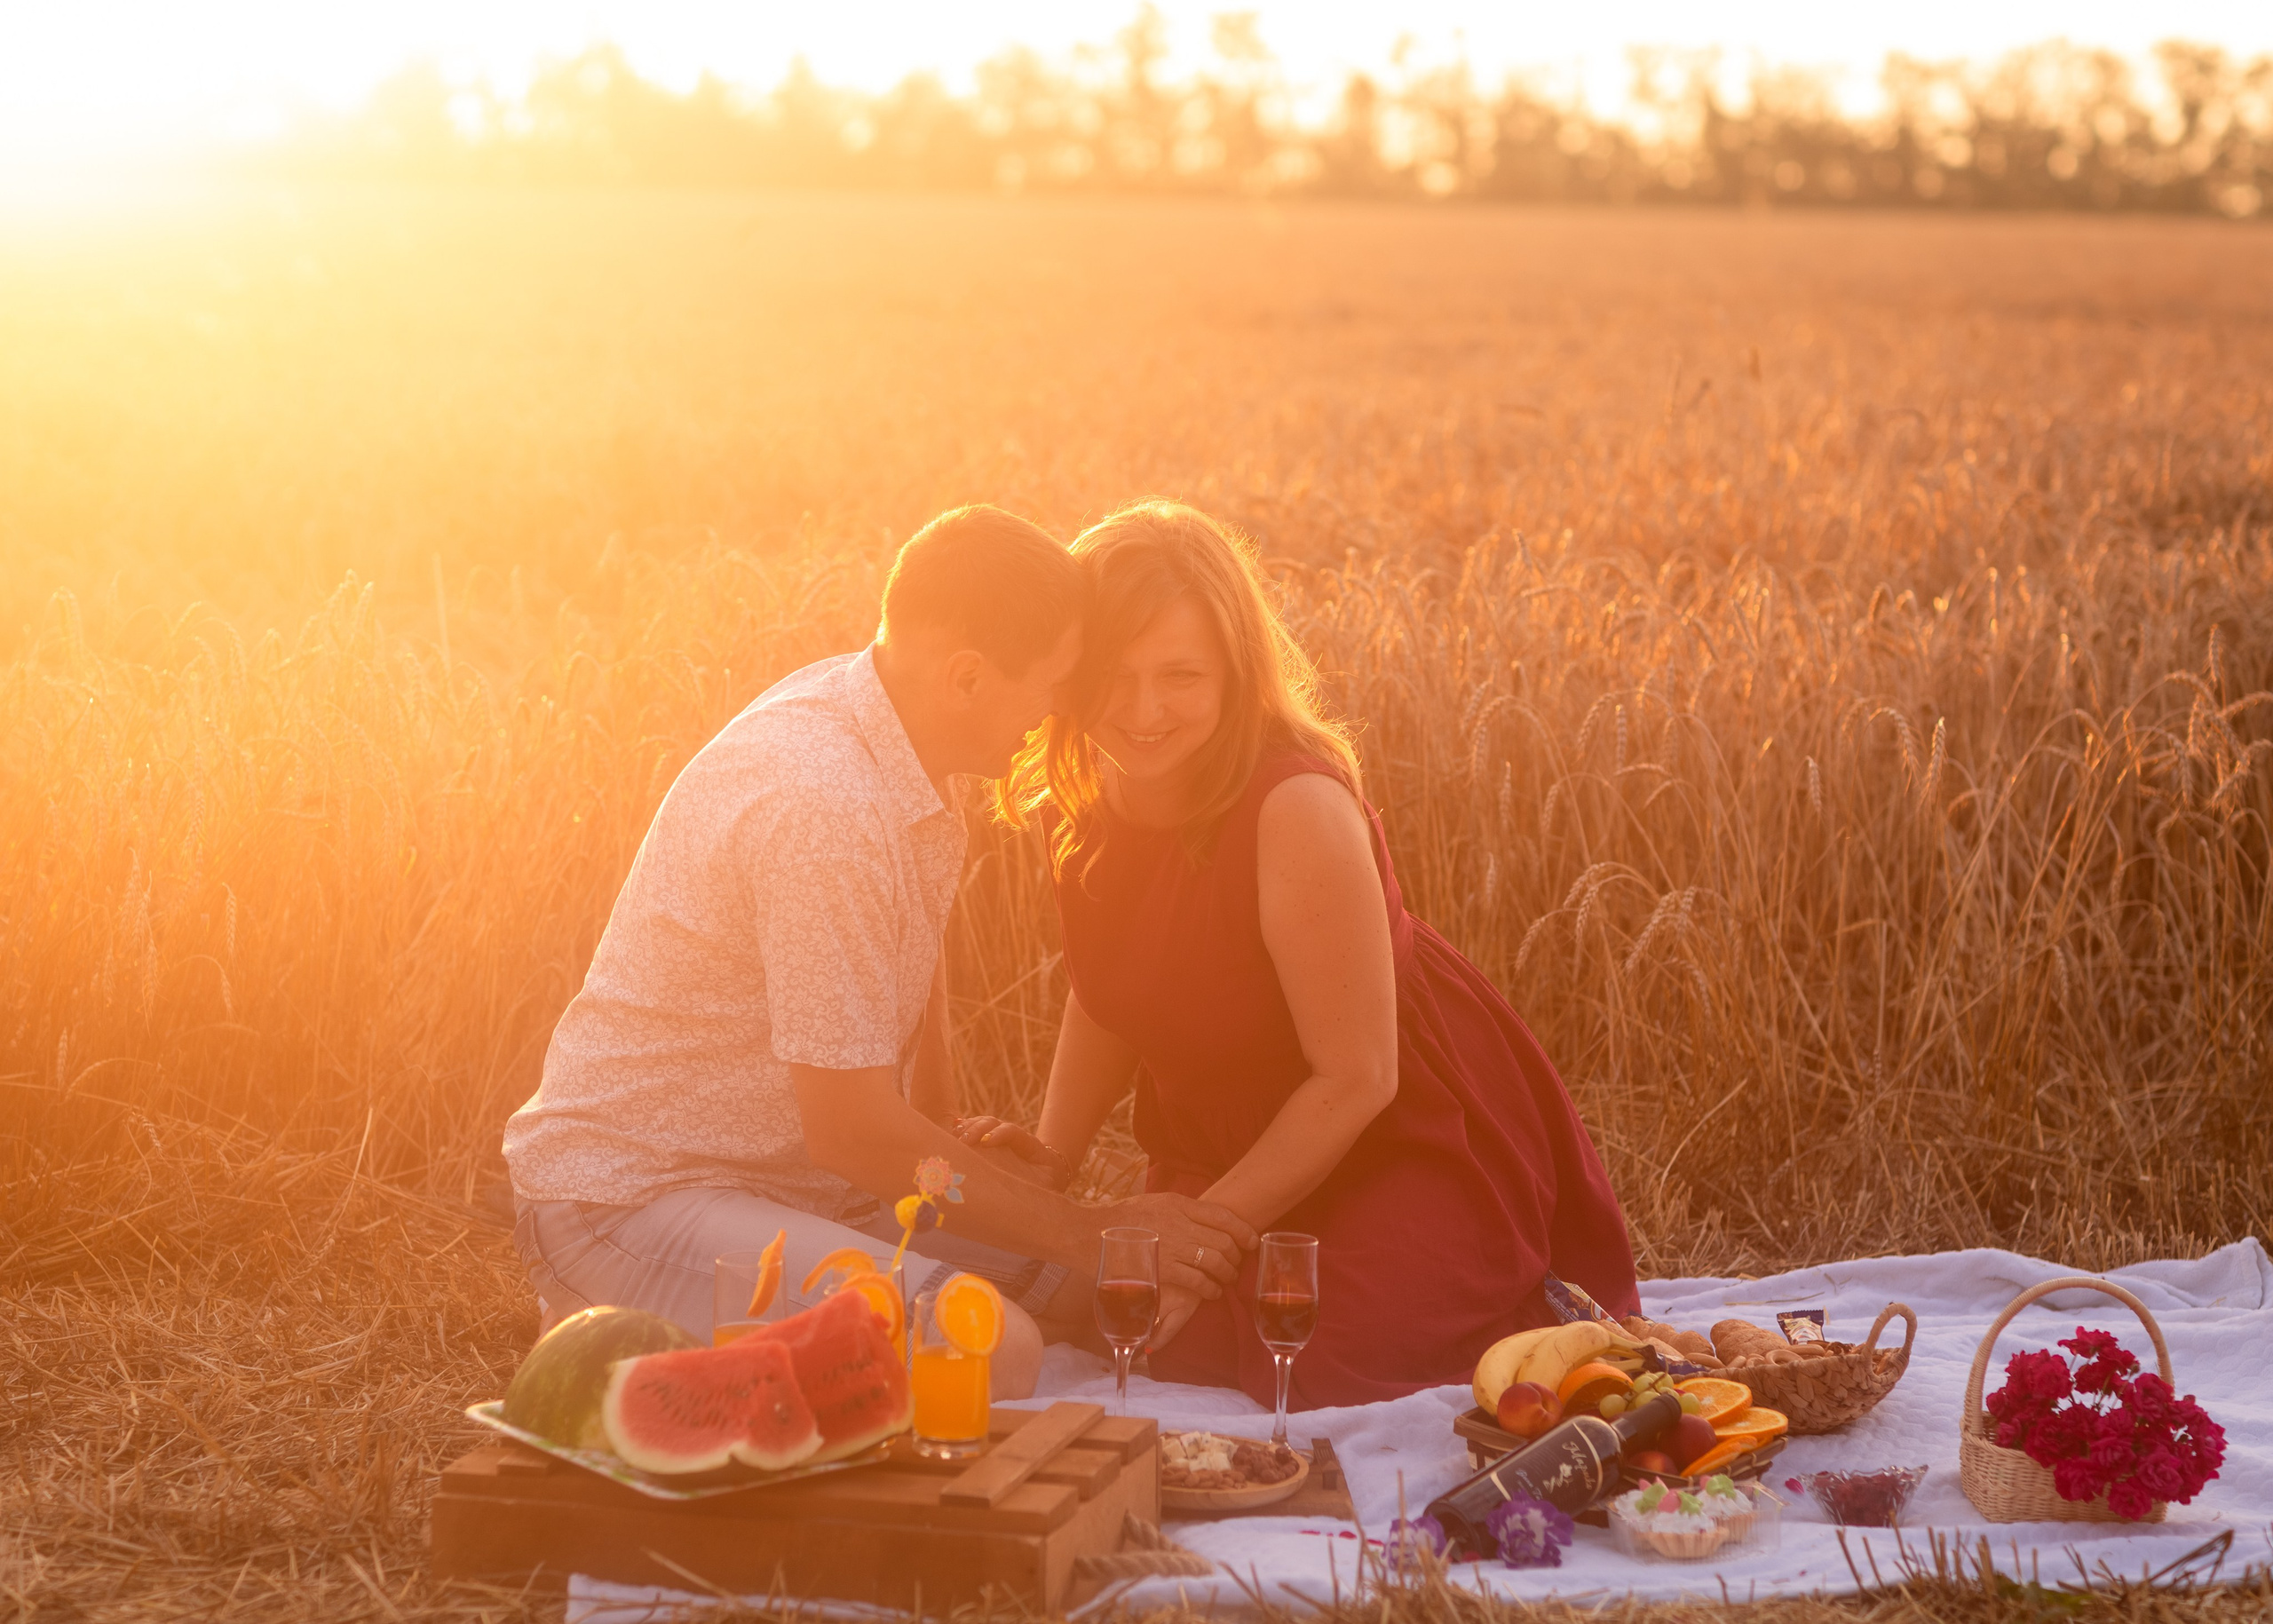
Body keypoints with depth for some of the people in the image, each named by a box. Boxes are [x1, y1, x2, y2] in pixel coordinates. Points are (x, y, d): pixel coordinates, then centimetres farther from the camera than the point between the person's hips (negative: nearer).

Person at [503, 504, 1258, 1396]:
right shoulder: (822, 806, -28)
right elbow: (851, 1126, -25)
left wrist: (956, 1143, 15)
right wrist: (1083, 1234, -16)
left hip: (793, 1168, 10)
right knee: (988, 1355, -31)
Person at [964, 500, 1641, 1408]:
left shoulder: (1298, 809, -31)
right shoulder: (1078, 803, -8)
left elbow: (1355, 1078, -25)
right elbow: (1109, 1000, 10)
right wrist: (1051, 1151, -5)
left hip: (1402, 1140, -7)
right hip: (1235, 1153, 7)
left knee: (1308, 1360, -23)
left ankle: (1530, 1321, 8)